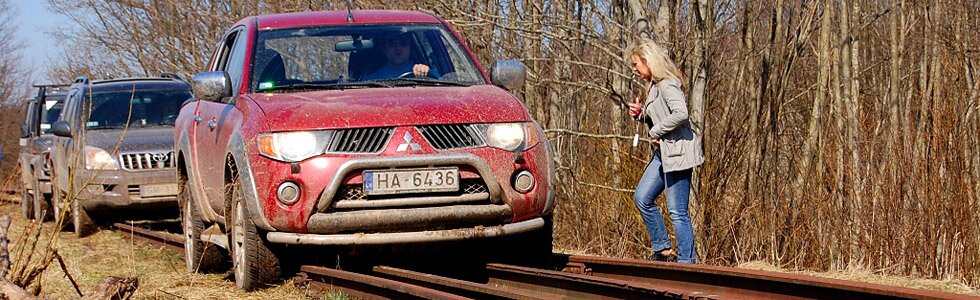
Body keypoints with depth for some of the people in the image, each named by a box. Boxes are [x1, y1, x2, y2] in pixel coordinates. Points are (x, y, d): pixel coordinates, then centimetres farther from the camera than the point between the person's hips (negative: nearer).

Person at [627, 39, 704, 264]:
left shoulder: (667, 84, -14)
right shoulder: (654, 86, 17)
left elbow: (680, 113, -28)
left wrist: (656, 131, -17)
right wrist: (641, 114, 7)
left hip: (677, 152, -11)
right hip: (664, 153, 11)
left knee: (678, 212, -6)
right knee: (642, 198, 8)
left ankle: (686, 262, -1)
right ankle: (663, 250, 14)